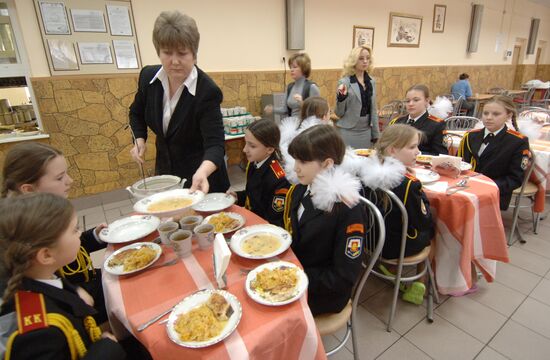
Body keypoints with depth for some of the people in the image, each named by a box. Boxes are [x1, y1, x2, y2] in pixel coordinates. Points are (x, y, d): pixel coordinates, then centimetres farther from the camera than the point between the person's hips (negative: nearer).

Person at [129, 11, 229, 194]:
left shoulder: (207, 91, -24)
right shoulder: (148, 76, -7)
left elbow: (215, 144, -30)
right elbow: (137, 113, 12)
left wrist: (202, 172, -49)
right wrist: (140, 140, -4)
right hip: (164, 171, 5)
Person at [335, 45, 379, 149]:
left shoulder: (371, 82, 8)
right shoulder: (344, 82, -8)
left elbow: (373, 110, 13)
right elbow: (339, 113, -7)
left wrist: (375, 134, 11)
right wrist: (341, 97, -25)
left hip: (366, 132, 5)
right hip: (349, 132, -5)